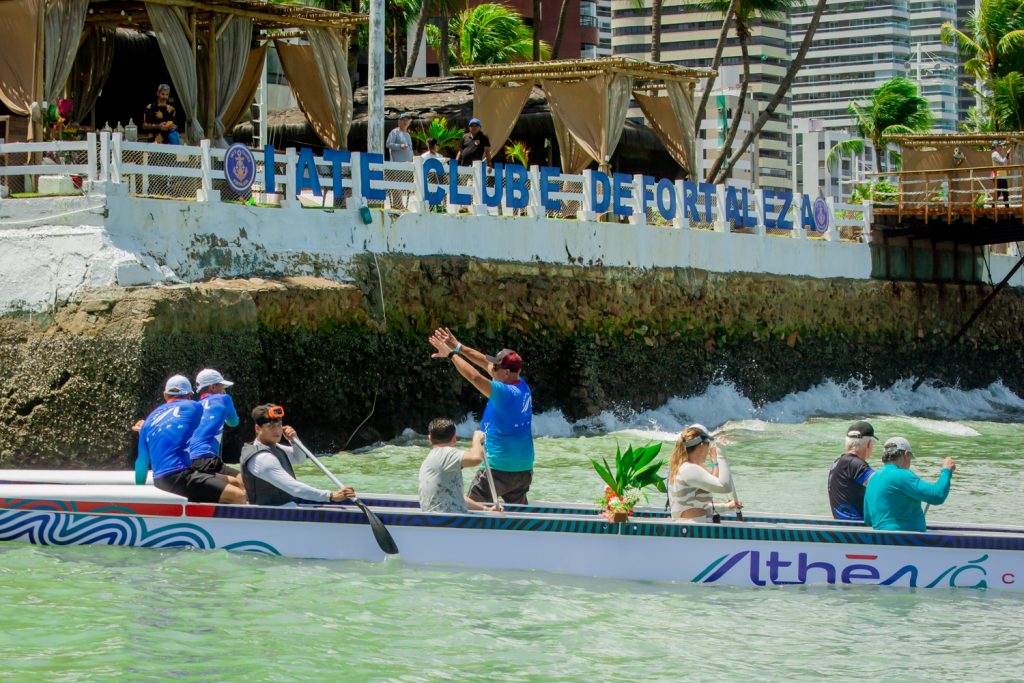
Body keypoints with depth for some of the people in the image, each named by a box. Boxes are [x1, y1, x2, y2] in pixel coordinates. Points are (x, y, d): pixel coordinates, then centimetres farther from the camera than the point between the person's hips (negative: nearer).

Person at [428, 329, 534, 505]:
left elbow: (475, 377, -30)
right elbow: (485, 362, 11)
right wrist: (458, 347, 13)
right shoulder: (522, 387, 6)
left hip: (499, 469, -8)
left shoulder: (505, 393, -19)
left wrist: (452, 354, -20)